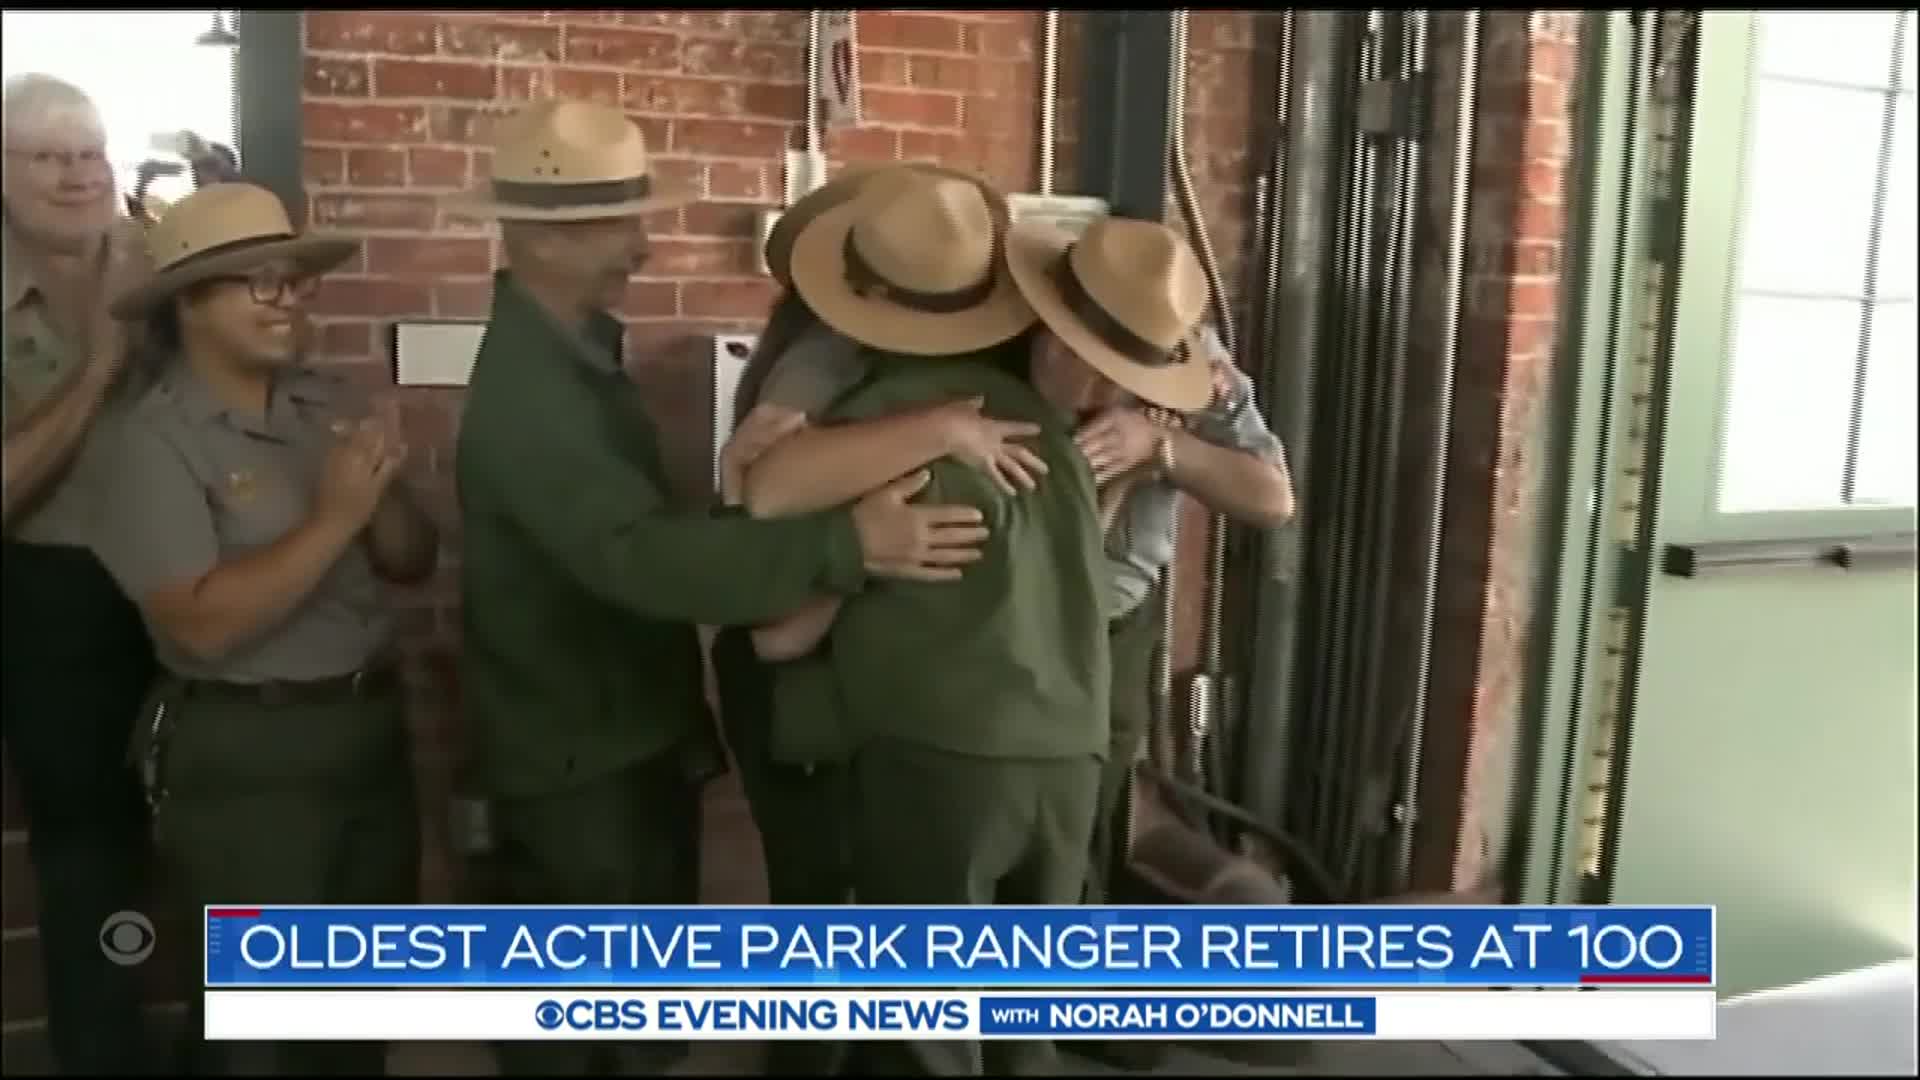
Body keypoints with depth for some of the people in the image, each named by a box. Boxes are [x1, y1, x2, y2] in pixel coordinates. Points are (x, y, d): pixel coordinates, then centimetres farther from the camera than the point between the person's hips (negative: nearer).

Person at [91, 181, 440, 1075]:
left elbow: (413, 563, 4)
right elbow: (204, 624, -23)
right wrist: (333, 517, -24)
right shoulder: (158, 439, -13)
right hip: (246, 757, -6)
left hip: (373, 728, 6)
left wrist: (384, 492, -15)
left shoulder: (330, 403, 2)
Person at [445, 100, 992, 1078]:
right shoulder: (526, 391, -25)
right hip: (581, 762, -9)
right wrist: (845, 546, -43)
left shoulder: (572, 346, 7)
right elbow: (641, 555, -38)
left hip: (630, 738, 9)